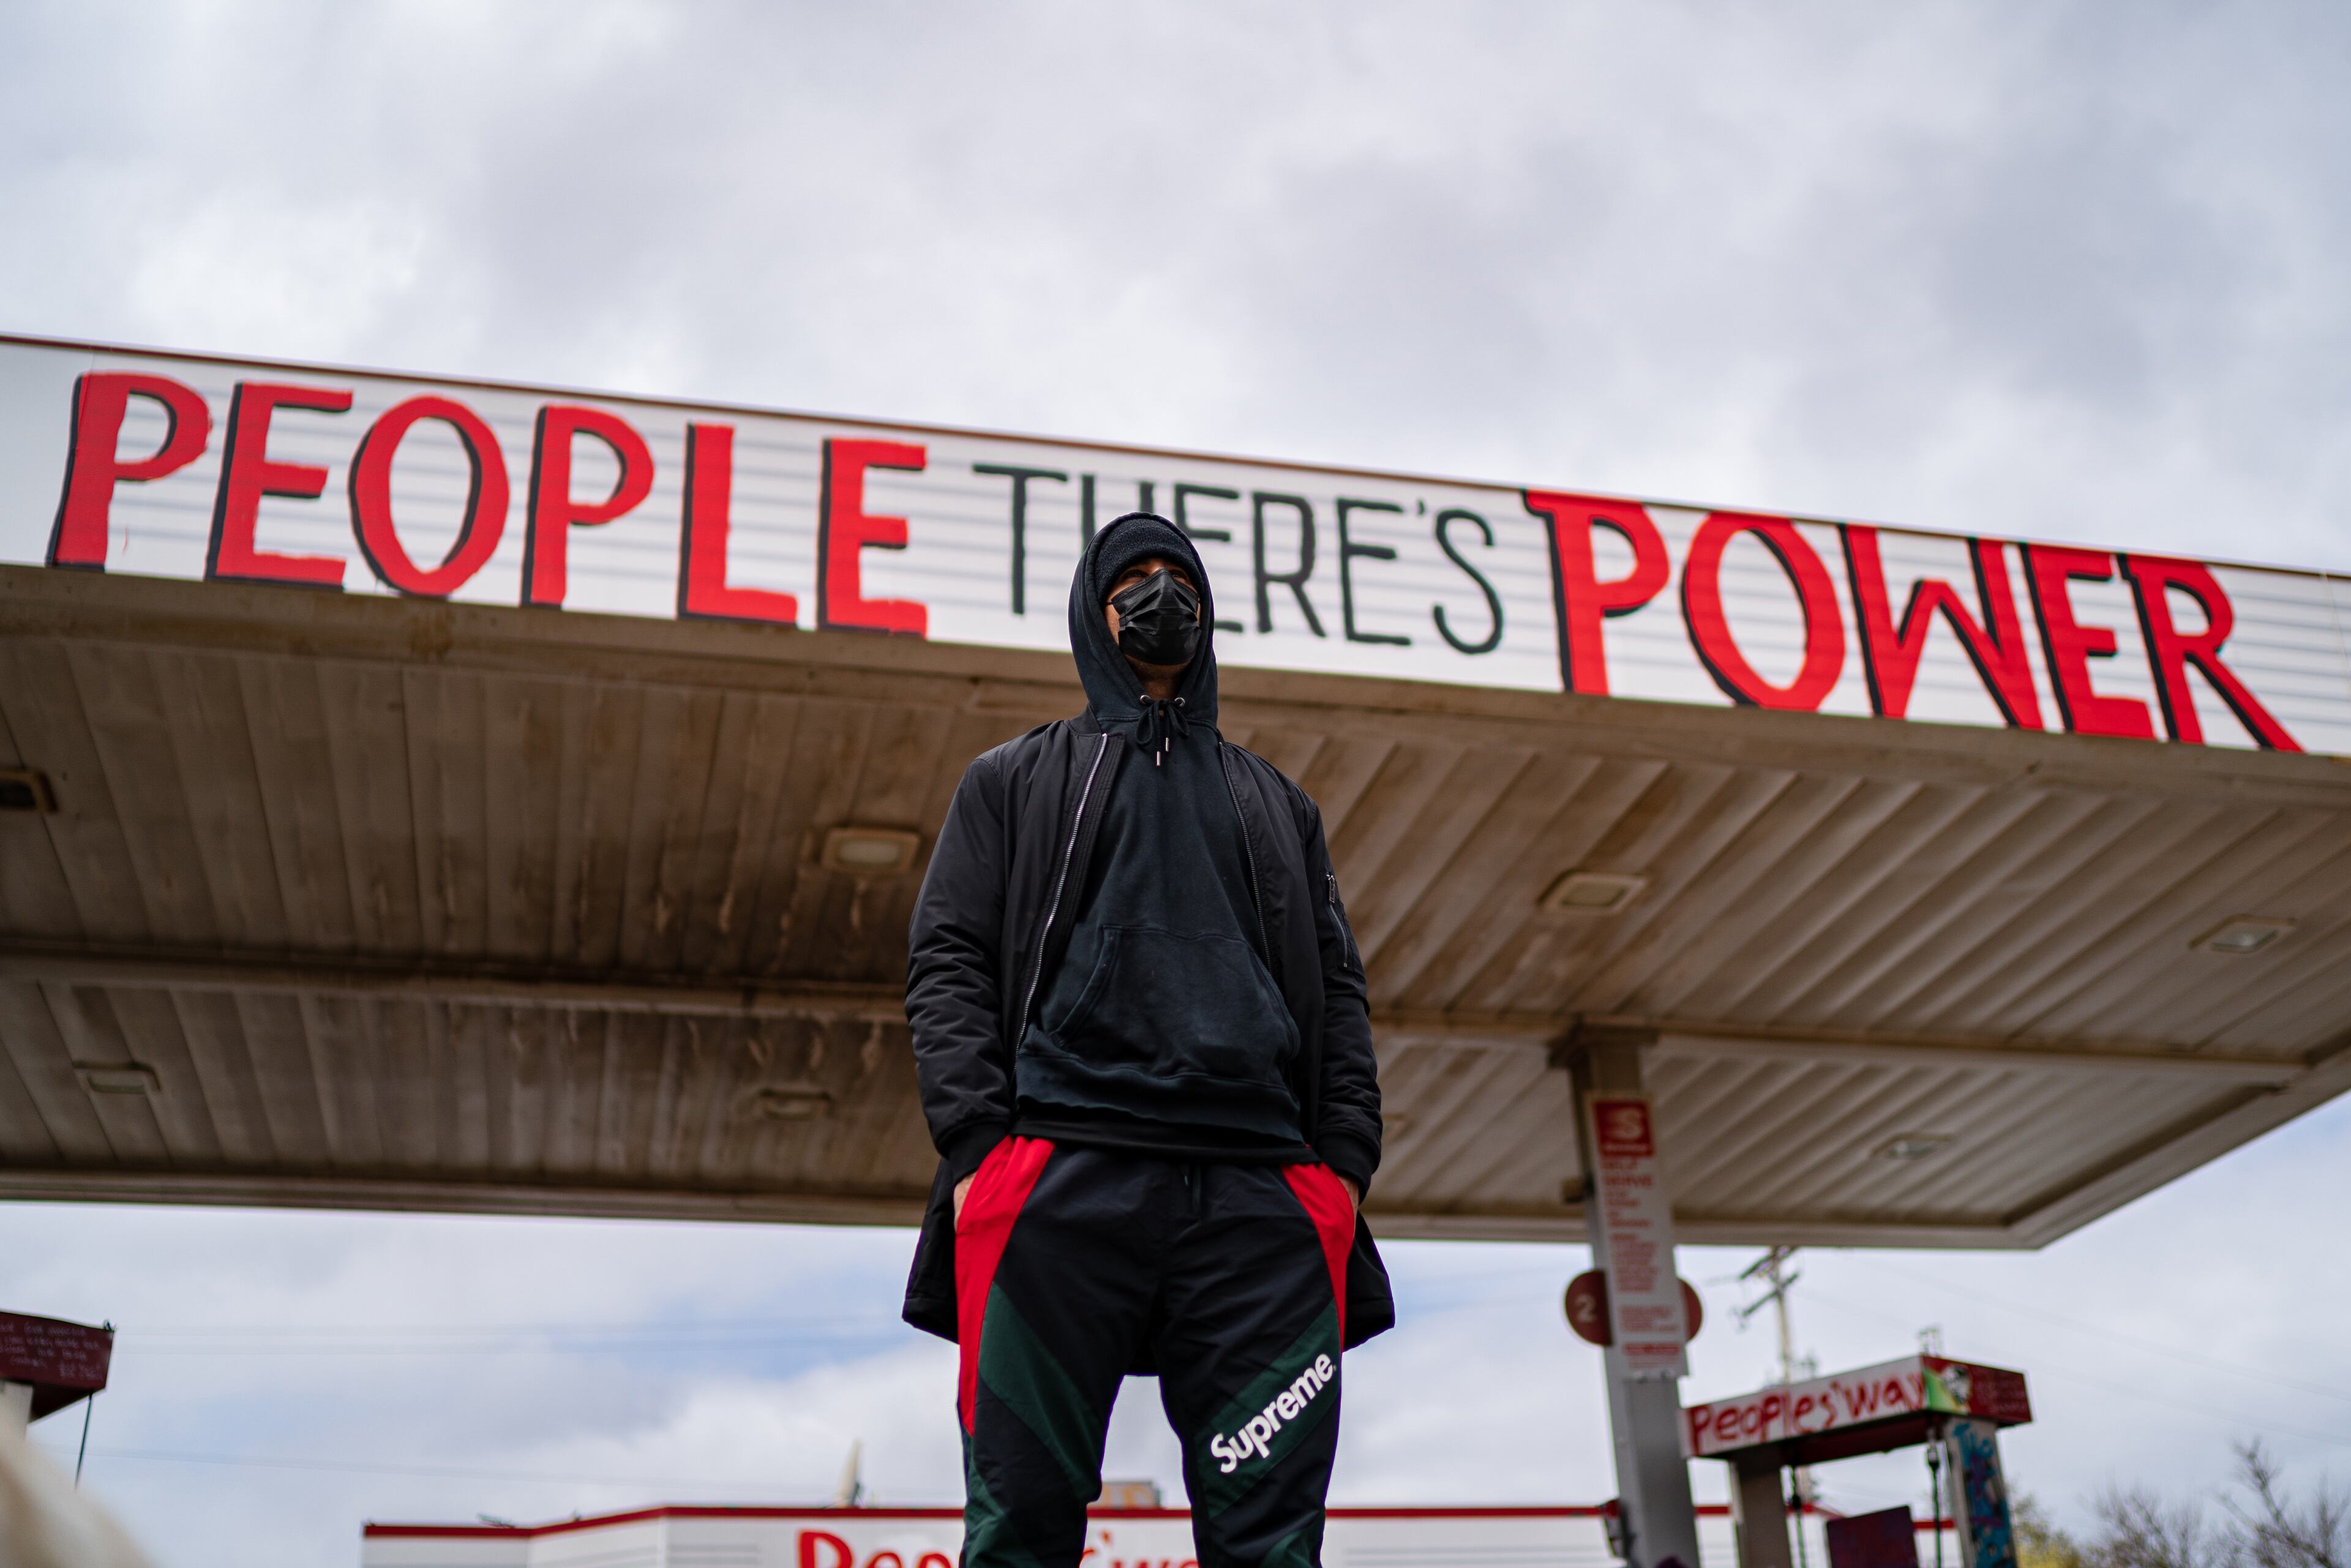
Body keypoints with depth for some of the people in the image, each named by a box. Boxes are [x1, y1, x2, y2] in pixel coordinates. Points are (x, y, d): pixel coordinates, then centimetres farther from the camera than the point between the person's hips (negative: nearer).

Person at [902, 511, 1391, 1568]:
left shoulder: (1277, 803, 29)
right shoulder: (1017, 779, 23)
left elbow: (1337, 992, 20)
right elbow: (948, 961, 10)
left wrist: (1346, 1164, 3)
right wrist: (977, 1145, -6)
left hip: (1259, 1194, 2)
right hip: (1062, 1176, -1)